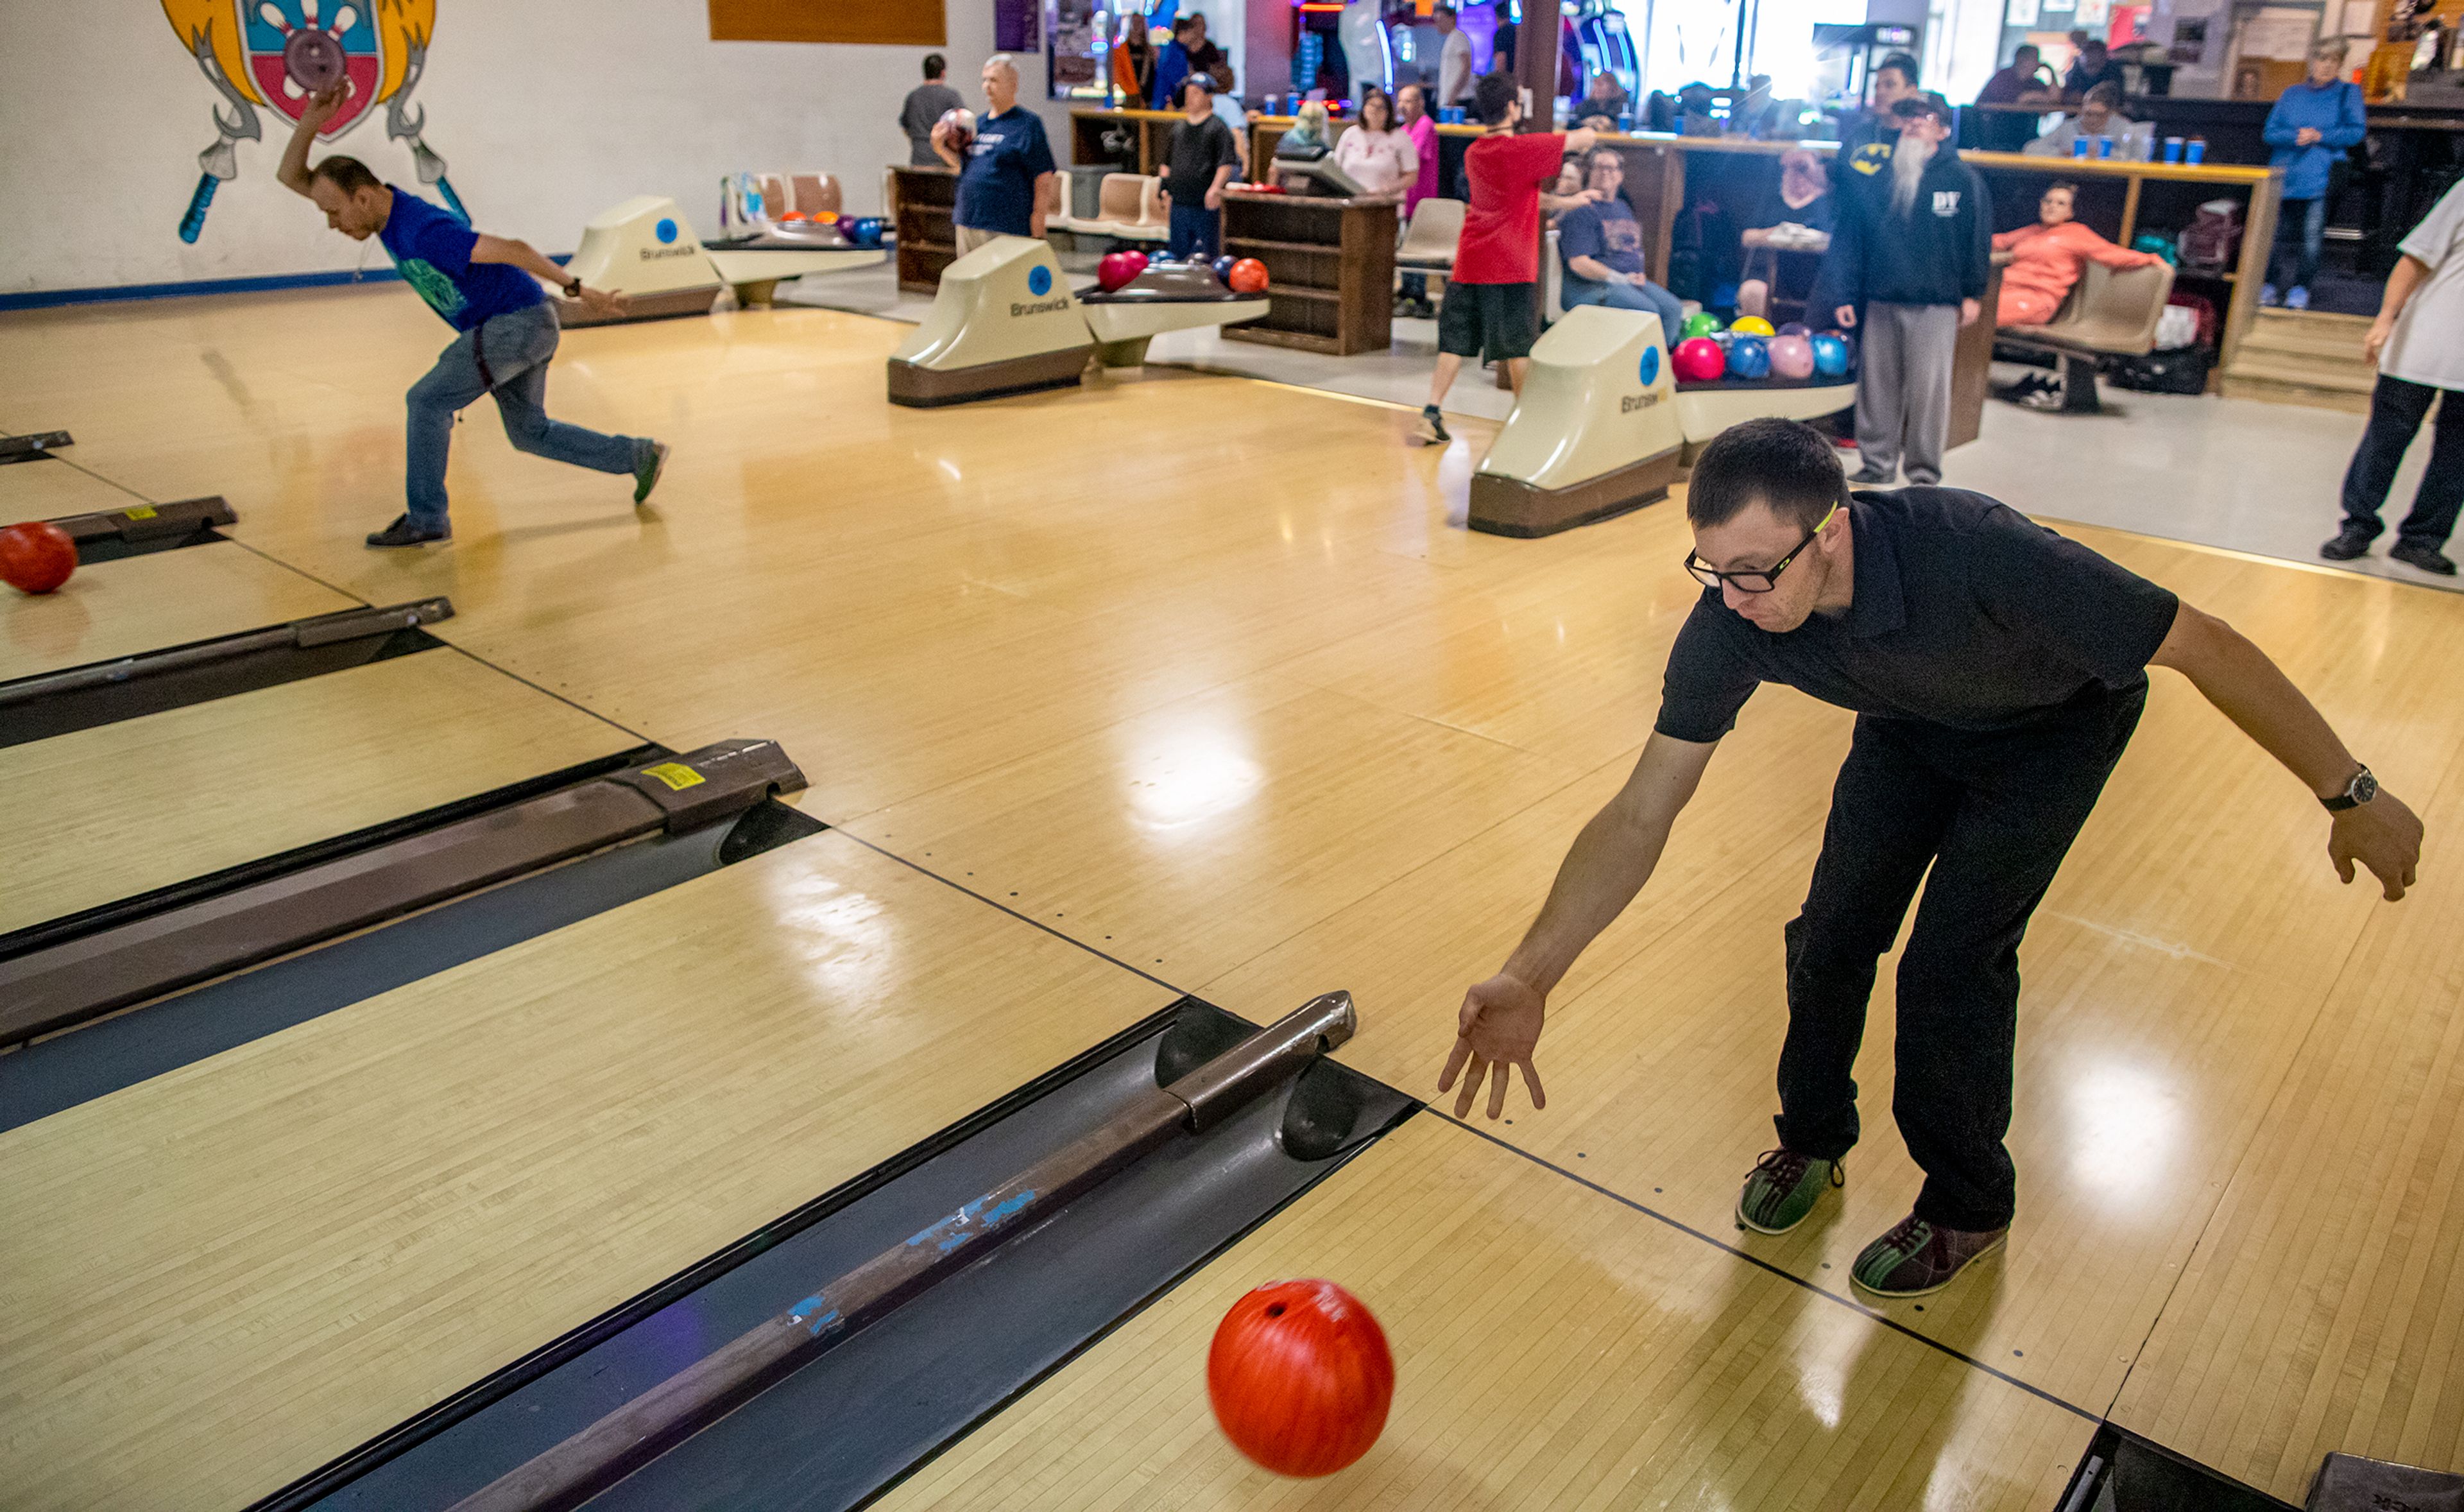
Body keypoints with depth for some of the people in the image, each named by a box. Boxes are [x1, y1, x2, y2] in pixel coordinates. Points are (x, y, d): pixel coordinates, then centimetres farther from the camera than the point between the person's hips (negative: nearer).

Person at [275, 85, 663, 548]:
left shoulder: (424, 231, -25)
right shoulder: (381, 202, 1)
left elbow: (512, 250, -25)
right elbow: (292, 177, 7)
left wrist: (577, 290, -21)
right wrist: (310, 122, -10)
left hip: (518, 321, -10)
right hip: (514, 325, 10)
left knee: (428, 401, -11)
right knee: (529, 433, 16)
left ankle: (426, 518, -1)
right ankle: (640, 456, 20)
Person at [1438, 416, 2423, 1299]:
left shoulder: (1973, 552, -44)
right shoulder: (1731, 623, -30)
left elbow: (2204, 646, -30)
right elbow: (1640, 814, -26)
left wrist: (2350, 796, -20)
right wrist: (1529, 978, -36)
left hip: (2059, 722, -4)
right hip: (1913, 723, 4)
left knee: (1950, 962, -11)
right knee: (1832, 934, -1)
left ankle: (1967, 1205, 17)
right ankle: (1813, 1142, 29)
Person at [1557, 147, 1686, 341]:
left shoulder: (1623, 208, 22)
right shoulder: (1581, 211, -7)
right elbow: (1578, 263, -16)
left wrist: (1639, 275, 9)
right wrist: (1621, 279, -15)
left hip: (1630, 280, 8)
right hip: (1589, 287, -8)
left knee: (1673, 308, -14)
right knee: (1647, 310, -30)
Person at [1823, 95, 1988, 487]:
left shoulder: (1962, 179, 2)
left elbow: (1978, 238, 6)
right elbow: (1850, 236, 9)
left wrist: (1972, 293, 5)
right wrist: (1845, 295, 3)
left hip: (1936, 305, -3)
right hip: (1880, 301, 3)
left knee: (1928, 388, -2)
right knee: (1877, 384, 7)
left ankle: (1925, 472, 6)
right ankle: (1877, 461, 19)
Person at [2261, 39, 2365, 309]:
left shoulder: (2348, 93, 8)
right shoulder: (2292, 94, 15)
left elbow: (2355, 132, 0)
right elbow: (2270, 132, 7)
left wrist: (2319, 137, -11)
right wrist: (2296, 136, -12)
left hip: (2320, 177, -2)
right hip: (2284, 173, 2)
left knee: (2311, 234, -4)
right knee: (2277, 233, 2)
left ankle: (2300, 288, 1)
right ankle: (2269, 284, 10)